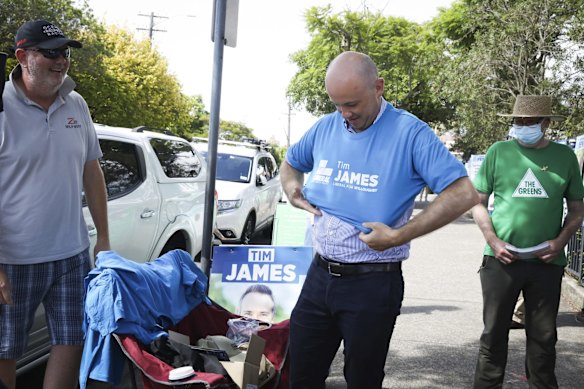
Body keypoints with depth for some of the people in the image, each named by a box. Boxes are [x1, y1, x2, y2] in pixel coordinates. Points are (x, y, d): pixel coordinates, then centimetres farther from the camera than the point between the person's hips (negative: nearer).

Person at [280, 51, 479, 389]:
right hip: (320, 275, 5)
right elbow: (291, 163, 24)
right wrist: (291, 187, 0)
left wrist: (400, 236, -22)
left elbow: (464, 194, -19)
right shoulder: (326, 127, 4)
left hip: (373, 284, -5)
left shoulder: (409, 132, -13)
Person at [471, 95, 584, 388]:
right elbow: (477, 202, 4)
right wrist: (493, 241, -8)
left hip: (547, 262, 1)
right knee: (494, 333, 7)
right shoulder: (499, 152, 1)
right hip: (501, 259, -1)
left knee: (544, 336, 11)